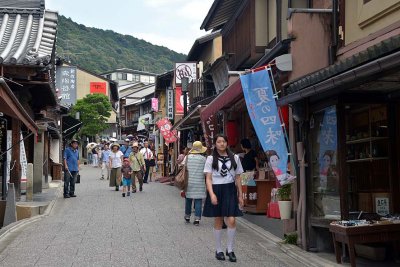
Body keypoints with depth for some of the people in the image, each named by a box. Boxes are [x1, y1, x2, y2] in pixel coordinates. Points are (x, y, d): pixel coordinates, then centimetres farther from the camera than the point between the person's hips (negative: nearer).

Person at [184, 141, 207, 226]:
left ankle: (187, 216, 28)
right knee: (198, 200, 0)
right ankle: (197, 219, -4)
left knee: (188, 199, 15)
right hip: (199, 183, -3)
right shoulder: (203, 159, -7)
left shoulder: (187, 157, 0)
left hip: (189, 182, 3)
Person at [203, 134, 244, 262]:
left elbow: (238, 177, 11)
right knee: (218, 221, 5)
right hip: (216, 190, -1)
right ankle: (218, 250, 18)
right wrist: (212, 194, -17)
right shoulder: (211, 159, 2)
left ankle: (230, 249, 7)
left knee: (231, 220, -9)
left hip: (230, 190, 1)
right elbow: (208, 178, -4)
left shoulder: (234, 158, 7)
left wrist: (240, 195, 9)